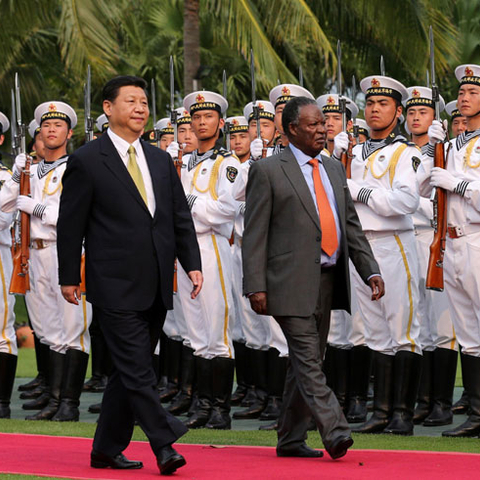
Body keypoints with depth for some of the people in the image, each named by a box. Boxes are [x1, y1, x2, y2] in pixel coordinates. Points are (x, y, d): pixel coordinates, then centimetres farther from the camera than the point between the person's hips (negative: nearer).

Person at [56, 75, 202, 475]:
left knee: (129, 370, 10)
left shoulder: (160, 161, 14)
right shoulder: (87, 161, -4)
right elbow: (70, 224, -2)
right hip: (116, 287, -6)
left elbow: (180, 217, 14)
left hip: (156, 286, 6)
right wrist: (69, 277, -2)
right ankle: (164, 445, -13)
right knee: (137, 370, -10)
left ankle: (107, 449, 17)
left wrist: (192, 263, 3)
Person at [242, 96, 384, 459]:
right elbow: (254, 234, -6)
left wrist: (371, 270, 3)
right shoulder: (268, 171, -3)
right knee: (307, 362, -11)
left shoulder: (334, 170, 16)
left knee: (307, 363, 10)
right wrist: (256, 286, -14)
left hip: (328, 281, 7)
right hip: (292, 284, -7)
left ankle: (291, 439, 16)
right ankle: (335, 432, -19)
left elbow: (352, 226, 17)